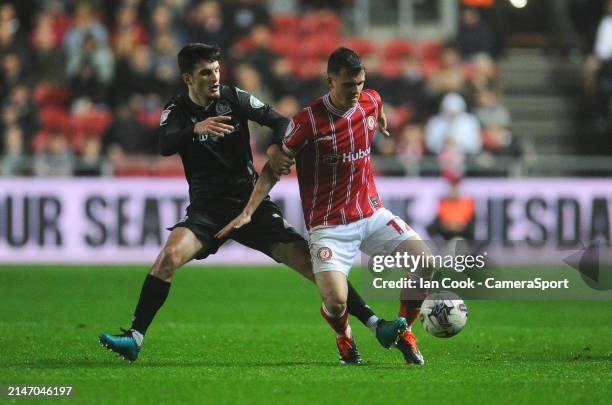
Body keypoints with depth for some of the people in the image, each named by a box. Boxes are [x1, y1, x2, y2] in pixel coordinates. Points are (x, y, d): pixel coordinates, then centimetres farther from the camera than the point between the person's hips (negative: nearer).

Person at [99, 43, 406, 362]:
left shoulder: (234, 98, 0)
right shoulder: (177, 110, -2)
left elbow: (280, 121, -3)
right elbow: (164, 146, -22)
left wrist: (277, 149, -25)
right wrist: (195, 129, -41)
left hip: (251, 202, 1)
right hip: (206, 210, -1)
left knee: (309, 260, -10)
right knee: (169, 255, -27)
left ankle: (374, 324, -6)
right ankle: (135, 338, -22)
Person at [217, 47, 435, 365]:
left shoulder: (371, 101, -2)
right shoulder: (308, 121, -17)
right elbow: (274, 168, -9)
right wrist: (248, 212, -14)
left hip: (372, 214, 5)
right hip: (330, 225, -5)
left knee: (426, 262, -11)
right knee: (335, 302, -22)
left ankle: (403, 330, 13)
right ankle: (343, 337, 16)